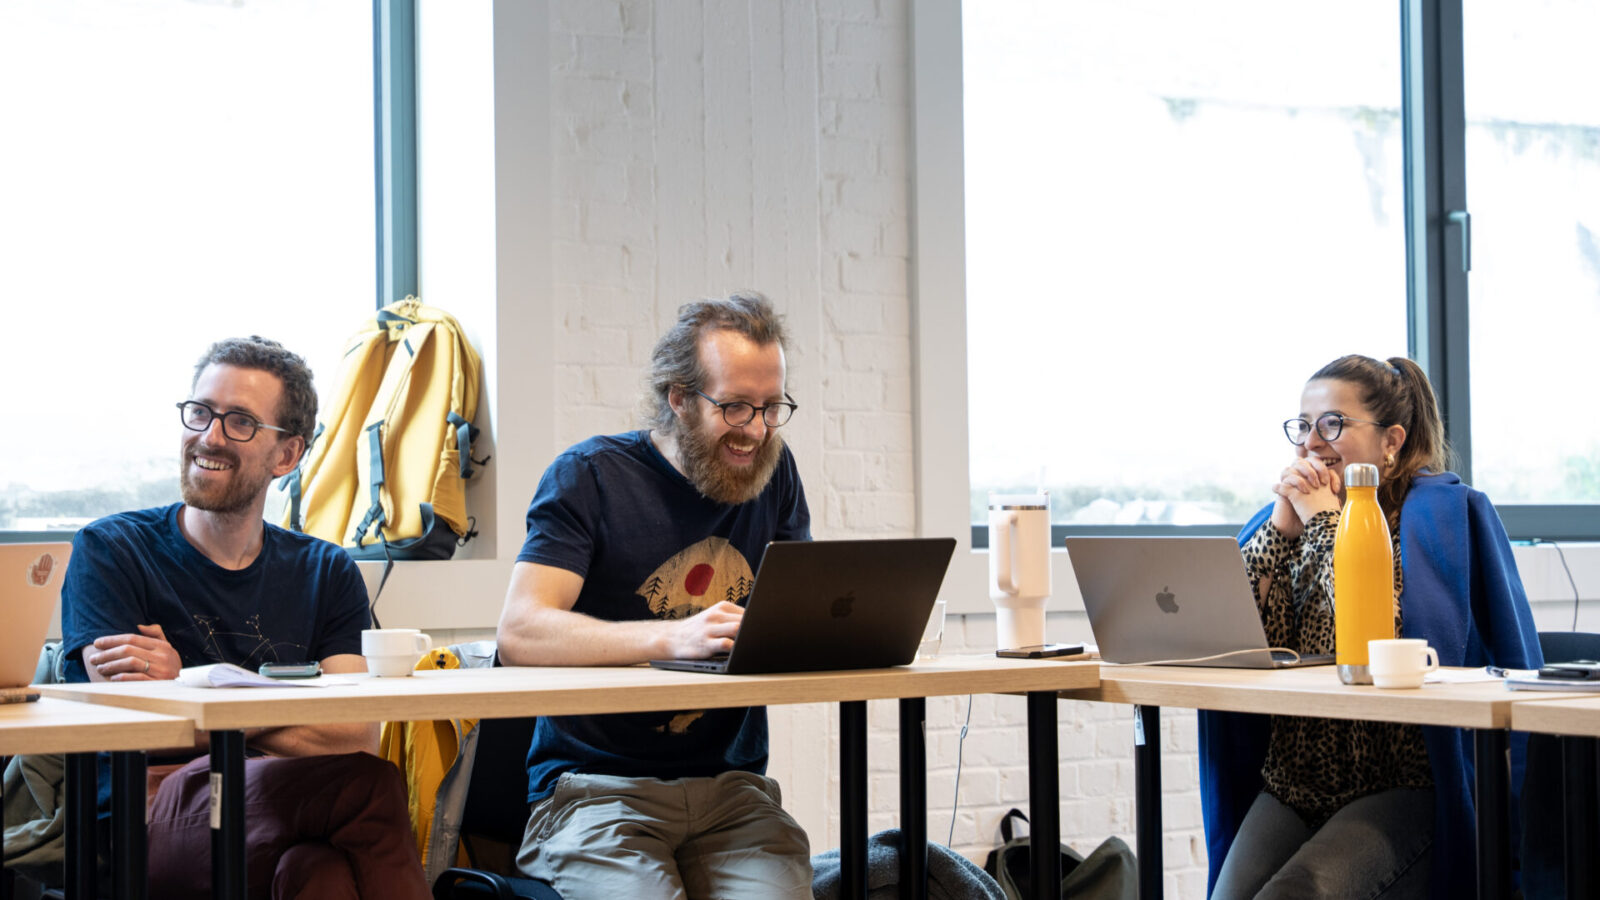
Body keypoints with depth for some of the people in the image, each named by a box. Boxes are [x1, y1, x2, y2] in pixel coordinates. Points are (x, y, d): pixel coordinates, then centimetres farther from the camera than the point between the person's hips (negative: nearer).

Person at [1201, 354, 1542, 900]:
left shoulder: (1440, 510, 1)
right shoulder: (1289, 512, 18)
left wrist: (1326, 520, -7)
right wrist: (1281, 525, -2)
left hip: (1400, 788, -5)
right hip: (1289, 787, 5)